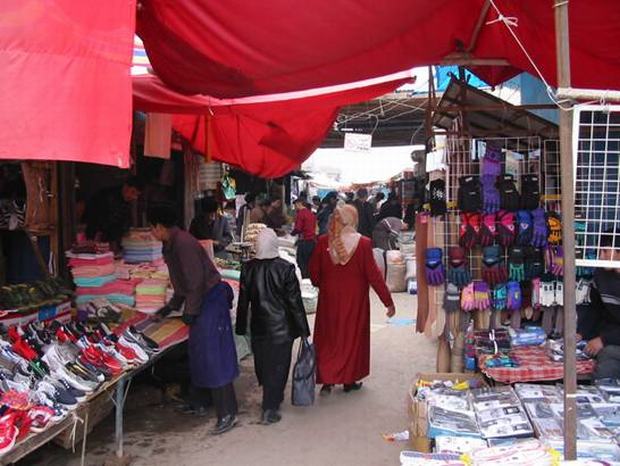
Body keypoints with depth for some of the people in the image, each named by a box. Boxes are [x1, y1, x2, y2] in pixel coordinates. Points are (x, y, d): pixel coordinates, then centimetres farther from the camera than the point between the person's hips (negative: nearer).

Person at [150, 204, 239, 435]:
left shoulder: (183, 243, -20)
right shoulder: (171, 244, 13)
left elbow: (196, 281, -22)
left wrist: (190, 311, -15)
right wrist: (171, 307, 24)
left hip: (211, 299, -10)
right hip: (200, 301, 10)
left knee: (213, 356, -9)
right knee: (198, 352, 18)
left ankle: (227, 413, -2)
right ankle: (200, 401, 32)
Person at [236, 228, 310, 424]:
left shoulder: (248, 268, -7)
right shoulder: (285, 268, -16)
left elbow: (243, 301, 1)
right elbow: (294, 301, -12)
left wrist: (241, 327, 12)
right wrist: (303, 329, -3)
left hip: (258, 327, 4)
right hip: (281, 327, -3)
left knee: (262, 363, 20)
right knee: (278, 365, 7)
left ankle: (273, 398, 41)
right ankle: (270, 409, 9)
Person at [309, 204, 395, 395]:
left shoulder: (323, 241, -10)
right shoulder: (363, 243, -15)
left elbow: (313, 271, -2)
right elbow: (373, 274, -13)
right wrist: (388, 301, -5)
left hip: (329, 298, 1)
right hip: (355, 299, -1)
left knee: (328, 337, 14)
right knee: (352, 336, 14)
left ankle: (326, 380, 9)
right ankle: (349, 380, 24)